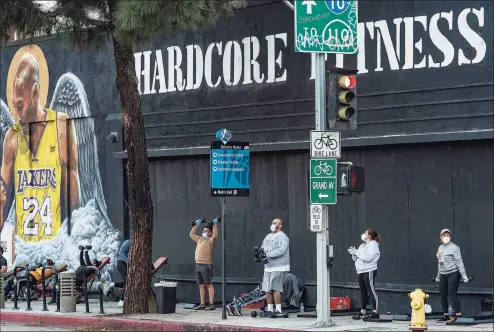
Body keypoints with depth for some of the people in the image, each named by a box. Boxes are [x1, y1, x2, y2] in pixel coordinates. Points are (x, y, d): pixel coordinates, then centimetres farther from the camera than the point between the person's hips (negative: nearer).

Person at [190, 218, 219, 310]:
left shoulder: (211, 240, -3)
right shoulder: (200, 239, 18)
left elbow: (215, 235, -23)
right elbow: (192, 234, 30)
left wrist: (215, 224, -17)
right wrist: (196, 225, 27)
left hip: (206, 265, -8)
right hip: (198, 265, 8)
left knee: (209, 285, -7)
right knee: (201, 285, 9)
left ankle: (211, 304, -8)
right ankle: (202, 304, 13)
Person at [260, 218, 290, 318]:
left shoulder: (282, 237, -7)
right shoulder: (268, 236, 20)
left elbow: (281, 250, -20)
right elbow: (263, 248, 16)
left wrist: (267, 254, -23)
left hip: (278, 267, -8)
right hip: (268, 267, 8)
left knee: (275, 288, -12)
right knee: (267, 289, 7)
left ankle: (279, 310, -10)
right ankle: (269, 310, 13)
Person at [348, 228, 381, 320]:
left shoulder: (373, 245, -6)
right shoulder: (362, 245, 22)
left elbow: (368, 258, -20)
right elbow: (356, 259, 21)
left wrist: (357, 252, -13)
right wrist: (354, 253, 1)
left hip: (369, 271, -9)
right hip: (361, 271, 9)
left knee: (371, 290, -11)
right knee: (363, 292, 9)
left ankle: (375, 312, -13)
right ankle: (363, 312, 13)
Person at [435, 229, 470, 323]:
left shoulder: (454, 247, -8)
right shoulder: (440, 248, 14)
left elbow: (459, 262, -10)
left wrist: (464, 275, -15)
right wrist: (438, 276, 27)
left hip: (453, 274, -7)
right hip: (443, 275, 7)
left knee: (452, 294, -15)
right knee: (443, 295, 7)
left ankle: (458, 314, -14)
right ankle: (446, 315, 17)